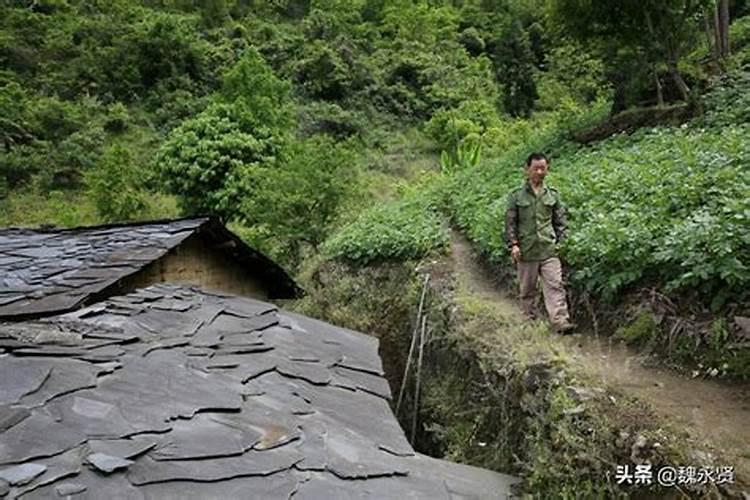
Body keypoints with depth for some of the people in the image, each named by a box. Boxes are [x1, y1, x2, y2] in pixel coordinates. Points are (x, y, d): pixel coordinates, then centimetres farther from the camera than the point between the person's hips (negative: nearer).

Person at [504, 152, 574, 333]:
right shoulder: (516, 196, 2)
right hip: (526, 251, -1)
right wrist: (513, 244, -8)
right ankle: (529, 319, 22)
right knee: (527, 289, 9)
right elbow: (510, 222, 0)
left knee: (555, 285, -9)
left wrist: (559, 241, 7)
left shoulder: (552, 194, 9)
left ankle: (560, 321, -12)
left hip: (549, 250, 1)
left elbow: (560, 221, 14)